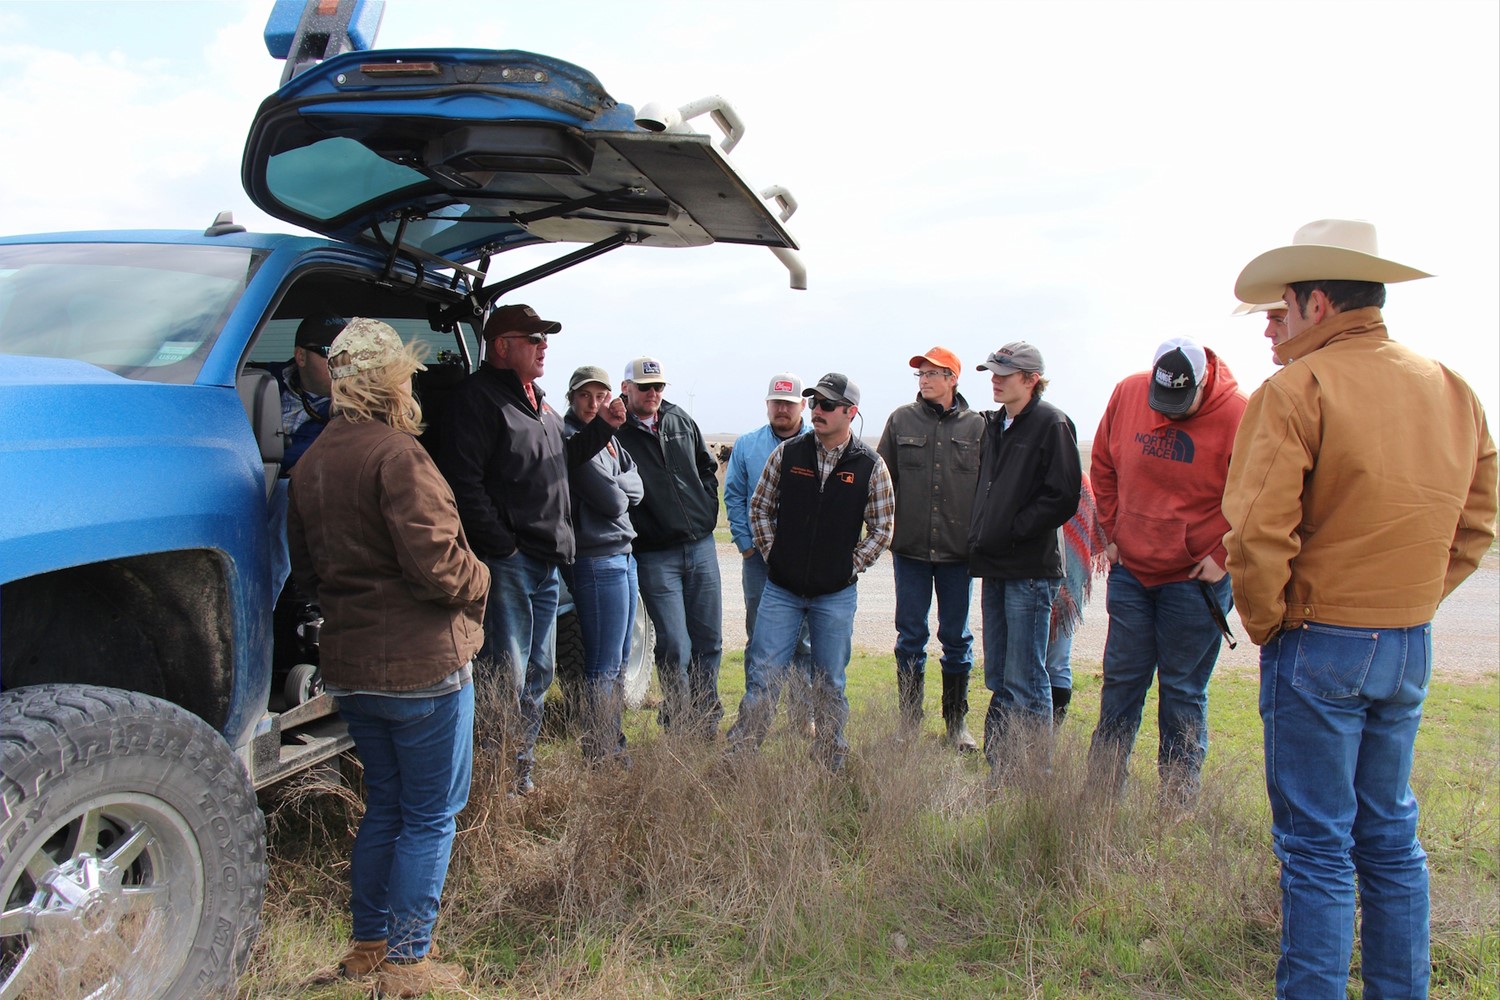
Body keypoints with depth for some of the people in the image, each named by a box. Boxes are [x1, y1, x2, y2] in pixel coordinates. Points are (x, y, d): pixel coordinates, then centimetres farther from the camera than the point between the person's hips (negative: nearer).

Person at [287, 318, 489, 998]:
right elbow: (436, 564, -22)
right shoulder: (396, 453, -17)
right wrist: (479, 583, -4)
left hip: (349, 665, 8)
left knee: (384, 806, 21)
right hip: (422, 663, -8)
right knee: (432, 815, 5)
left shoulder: (310, 462, 10)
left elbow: (306, 571, 16)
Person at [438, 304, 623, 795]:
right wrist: (501, 546, -20)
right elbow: (463, 481, -18)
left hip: (546, 561, 10)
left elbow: (560, 460, 28)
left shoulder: (538, 401, 19)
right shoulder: (478, 397, -10)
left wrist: (602, 427, 15)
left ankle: (524, 773, 28)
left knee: (538, 672, 16)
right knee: (508, 678, -6)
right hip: (507, 562, -9)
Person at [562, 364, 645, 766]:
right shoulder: (571, 438, -13)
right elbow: (612, 502, -16)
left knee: (618, 660, 16)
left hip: (622, 555, 9)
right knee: (603, 666, -3)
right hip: (597, 560, -9)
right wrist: (618, 490, 3)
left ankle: (613, 747, 26)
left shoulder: (607, 437, 16)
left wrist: (615, 485, -8)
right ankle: (601, 757, 7)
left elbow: (636, 489, 9)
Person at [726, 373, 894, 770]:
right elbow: (759, 507, 9)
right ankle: (740, 753, 10)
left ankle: (830, 761, 24)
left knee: (830, 682, 10)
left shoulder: (870, 466, -3)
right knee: (763, 674, 1)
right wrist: (771, 553, 3)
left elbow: (882, 528, 4)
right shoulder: (787, 453, 0)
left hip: (836, 594, 0)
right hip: (781, 588, 1)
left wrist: (851, 566, -1)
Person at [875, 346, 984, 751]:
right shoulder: (901, 420, 3)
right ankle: (909, 721, 19)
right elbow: (882, 479, 5)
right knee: (910, 637, 7)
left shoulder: (977, 426, 1)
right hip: (910, 547, 1)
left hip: (958, 550, 0)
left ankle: (957, 721, 23)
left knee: (957, 638, 10)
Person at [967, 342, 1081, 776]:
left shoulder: (1052, 424, -9)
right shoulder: (994, 424, 16)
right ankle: (999, 769, 22)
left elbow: (1062, 497, -15)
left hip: (1030, 571, -8)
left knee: (1025, 682, -4)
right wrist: (980, 535, 12)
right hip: (994, 568, 8)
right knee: (998, 679, 13)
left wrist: (1012, 531, -14)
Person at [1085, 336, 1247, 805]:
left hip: (1195, 578, -3)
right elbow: (1103, 466, 11)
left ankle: (1178, 801, 17)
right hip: (1130, 571, 4)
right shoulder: (1127, 393, -3)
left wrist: (1223, 556, -10)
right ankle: (1102, 787, 21)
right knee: (1120, 680, 10)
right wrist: (1111, 532, 7)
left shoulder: (1236, 415, -14)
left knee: (1183, 691, 5)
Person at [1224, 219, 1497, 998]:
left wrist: (1266, 624, -6)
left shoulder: (1298, 388, -14)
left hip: (1319, 644, -7)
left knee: (1317, 845, 3)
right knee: (1390, 835, 18)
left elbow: (1257, 532, -20)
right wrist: (1407, 605, 13)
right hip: (1412, 645, 7)